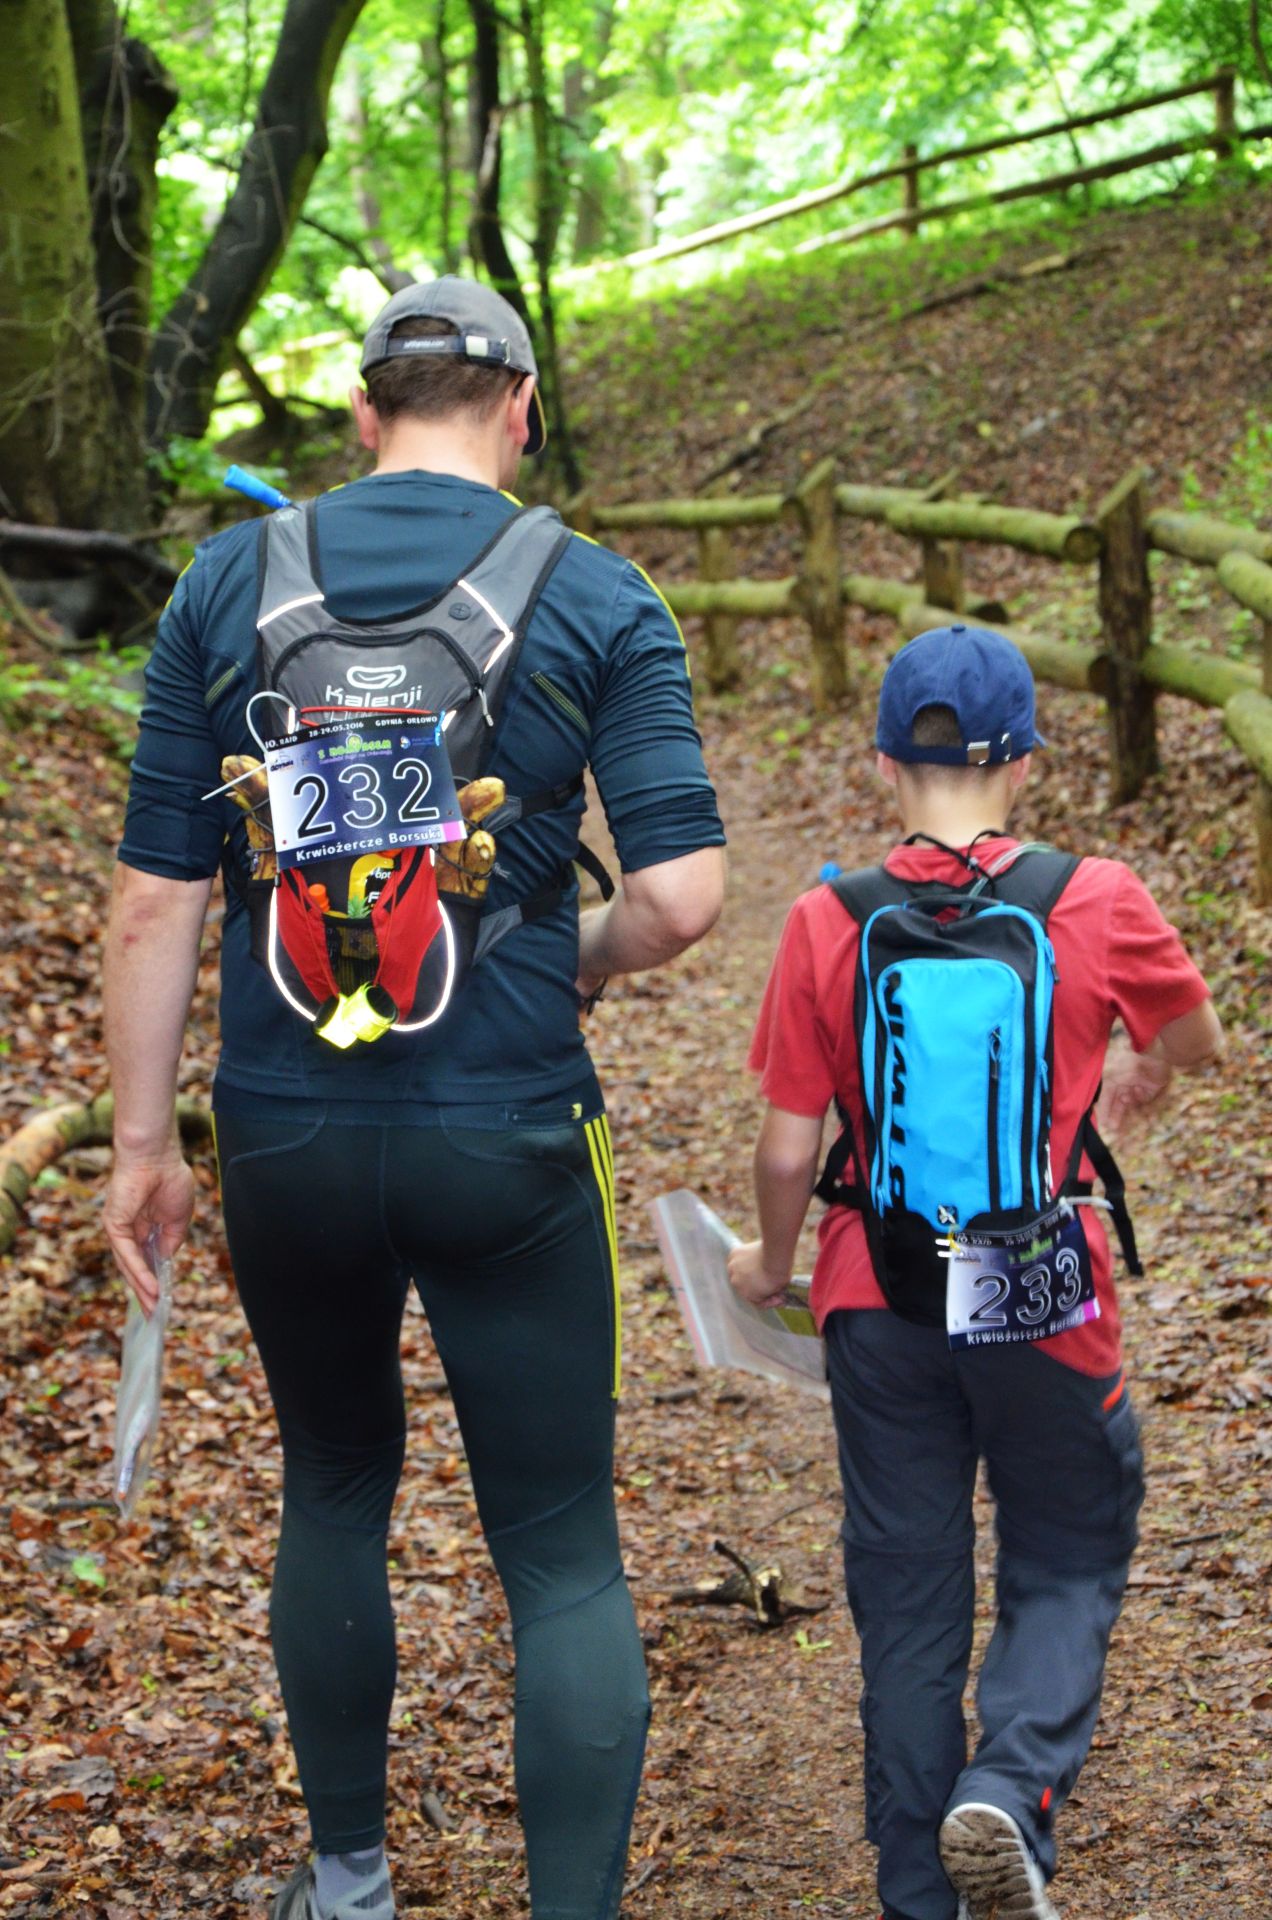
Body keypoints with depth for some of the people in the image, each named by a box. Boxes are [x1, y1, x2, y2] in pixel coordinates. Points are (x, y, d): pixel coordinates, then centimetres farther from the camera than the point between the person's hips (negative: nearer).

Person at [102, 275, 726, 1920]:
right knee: (562, 1555, 6)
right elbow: (681, 893, -12)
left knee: (333, 1491, 23)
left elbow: (155, 895, -1)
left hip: (286, 1144, 3)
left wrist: (141, 1137, 6)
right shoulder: (597, 602, -4)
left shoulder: (228, 584, 0)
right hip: (507, 1148, -2)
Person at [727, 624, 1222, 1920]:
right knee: (1067, 1567, 17)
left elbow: (789, 1147, -4)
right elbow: (1196, 1041, 11)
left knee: (906, 1595, 14)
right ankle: (1007, 1792, -8)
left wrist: (772, 1260, 15)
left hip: (881, 1304, 2)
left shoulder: (826, 924, -7)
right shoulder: (1096, 902, -8)